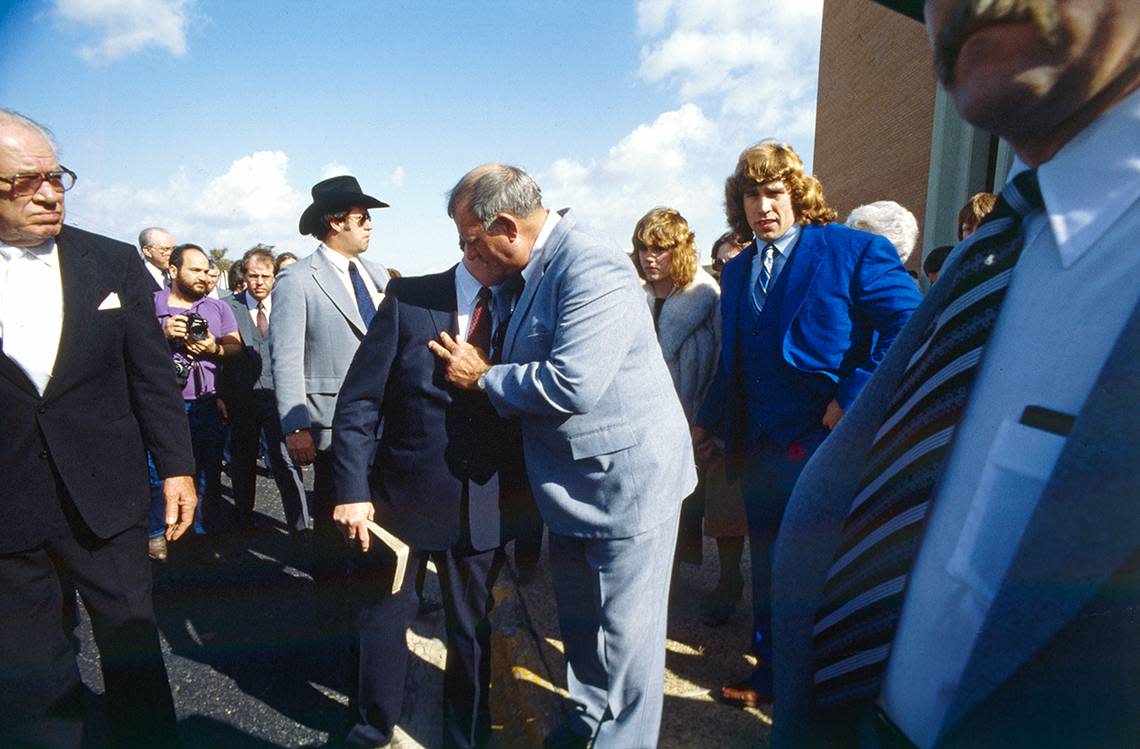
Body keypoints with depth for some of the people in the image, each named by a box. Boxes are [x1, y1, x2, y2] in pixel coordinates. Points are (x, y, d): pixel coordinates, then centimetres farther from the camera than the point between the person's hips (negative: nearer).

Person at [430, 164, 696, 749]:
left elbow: (573, 383, -30)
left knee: (624, 635, 6)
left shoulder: (590, 267, -23)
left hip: (624, 481, -10)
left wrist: (484, 378, -16)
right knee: (579, 620, 24)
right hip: (573, 484, 10)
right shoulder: (536, 269, 7)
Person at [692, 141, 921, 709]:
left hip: (828, 445, -5)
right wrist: (708, 423, 13)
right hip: (760, 446, 6)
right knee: (770, 568, 17)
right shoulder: (736, 272, 11)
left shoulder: (853, 251, -8)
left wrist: (854, 398, -19)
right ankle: (772, 671, 37)